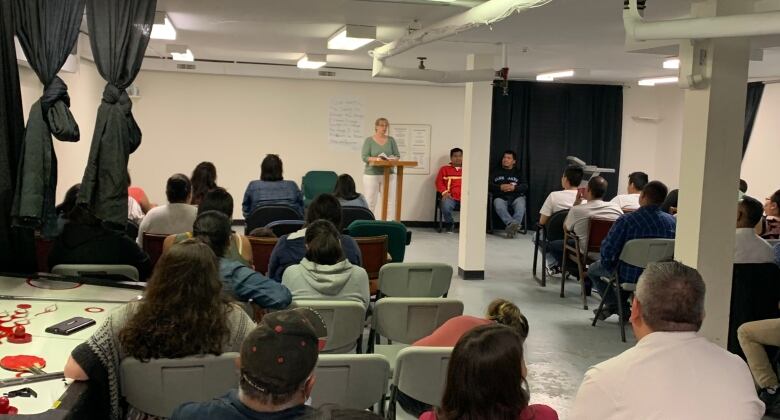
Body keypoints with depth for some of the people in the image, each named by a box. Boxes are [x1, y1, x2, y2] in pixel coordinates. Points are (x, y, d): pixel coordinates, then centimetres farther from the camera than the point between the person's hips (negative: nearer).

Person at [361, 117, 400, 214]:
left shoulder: (391, 140, 10)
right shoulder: (369, 140, 1)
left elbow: (397, 155, 7)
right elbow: (364, 157, -6)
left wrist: (392, 158, -15)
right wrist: (375, 159, -23)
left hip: (388, 174, 3)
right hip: (371, 175, -3)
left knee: (388, 202, -3)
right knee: (370, 202, -5)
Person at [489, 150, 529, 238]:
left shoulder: (518, 172, 26)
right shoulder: (496, 172, 26)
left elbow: (525, 186, 12)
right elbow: (489, 185, 12)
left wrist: (514, 187, -8)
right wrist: (500, 187, -7)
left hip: (516, 197, 1)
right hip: (500, 197, -1)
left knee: (520, 205, -35)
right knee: (499, 206, -37)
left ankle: (511, 226, -53)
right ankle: (513, 223, -57)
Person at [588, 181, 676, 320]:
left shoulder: (627, 220, -23)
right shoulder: (672, 221, -9)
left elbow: (607, 250, -18)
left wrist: (607, 264, 3)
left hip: (629, 277, -5)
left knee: (593, 269, 24)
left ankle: (615, 305, 20)